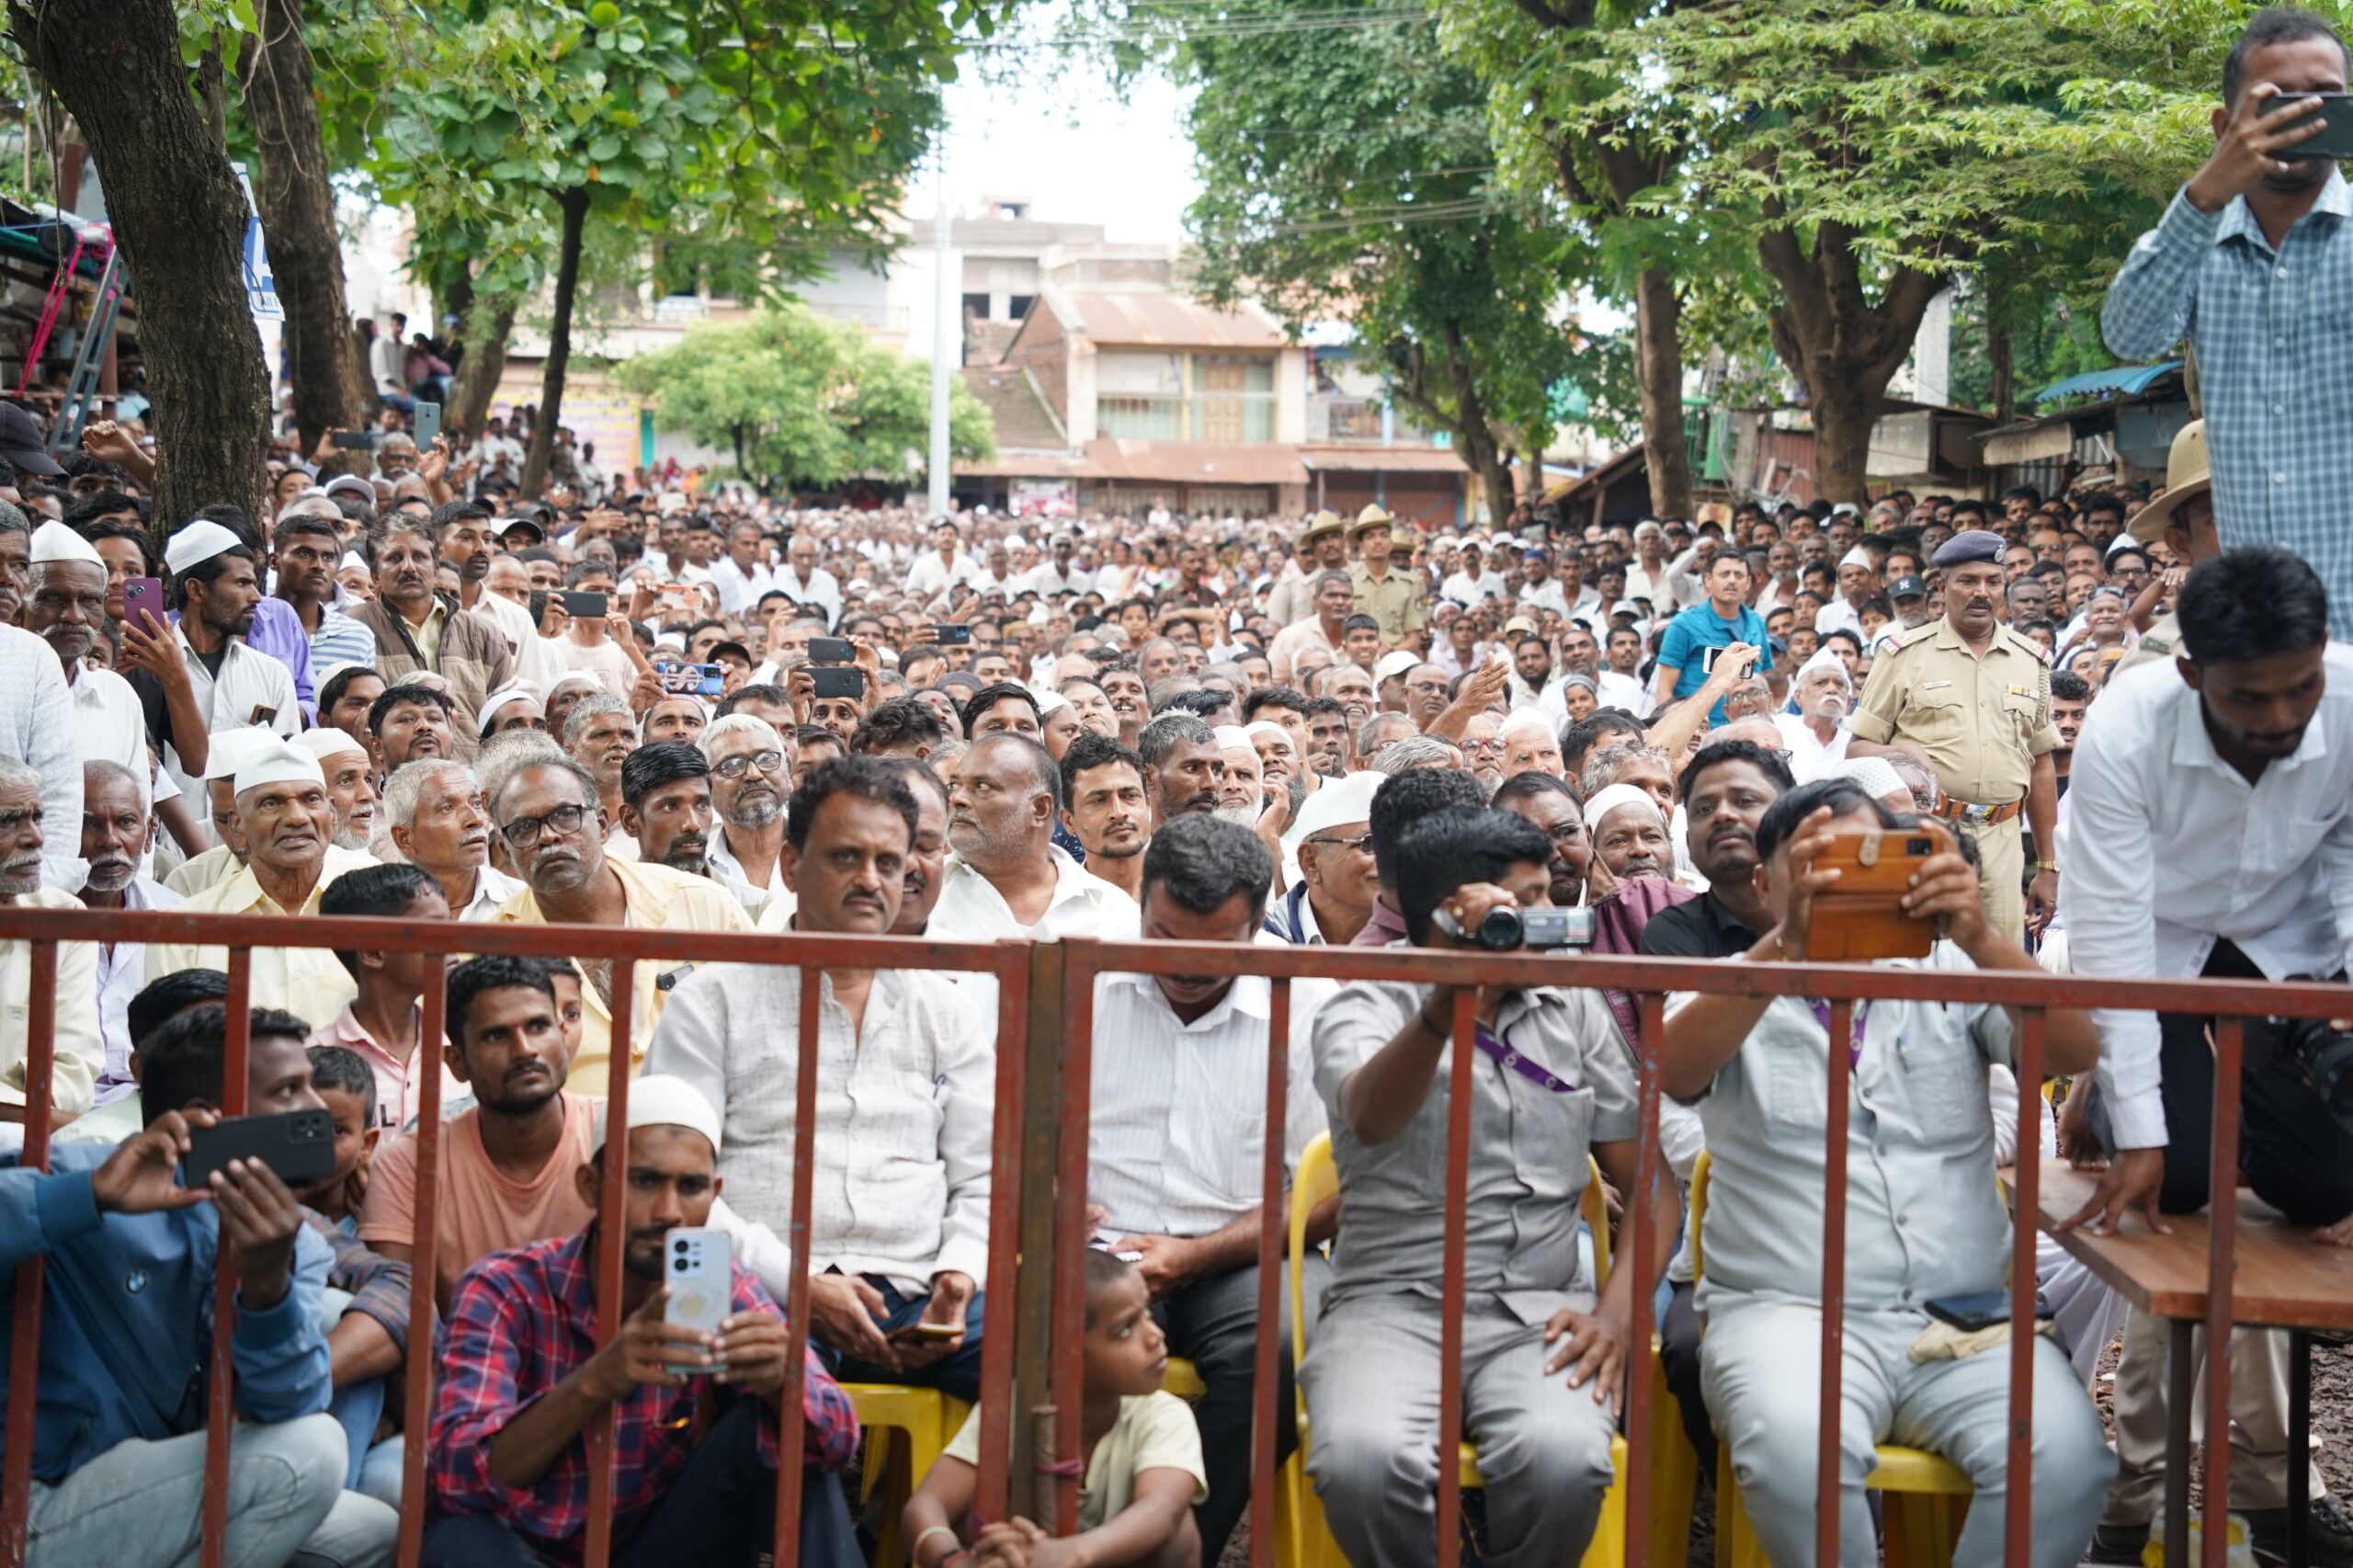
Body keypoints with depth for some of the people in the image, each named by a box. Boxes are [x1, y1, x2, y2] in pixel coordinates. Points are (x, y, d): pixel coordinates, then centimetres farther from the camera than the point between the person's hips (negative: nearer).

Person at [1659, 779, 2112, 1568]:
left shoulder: (1948, 979, 13)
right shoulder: (1732, 994, 8)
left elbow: (2075, 1052, -3)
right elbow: (1674, 1071, -15)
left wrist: (1980, 937, -22)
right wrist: (1788, 942, -29)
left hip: (1965, 1321, 2)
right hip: (1789, 1313, -2)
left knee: (2064, 1455, -26)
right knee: (1798, 1451, -33)